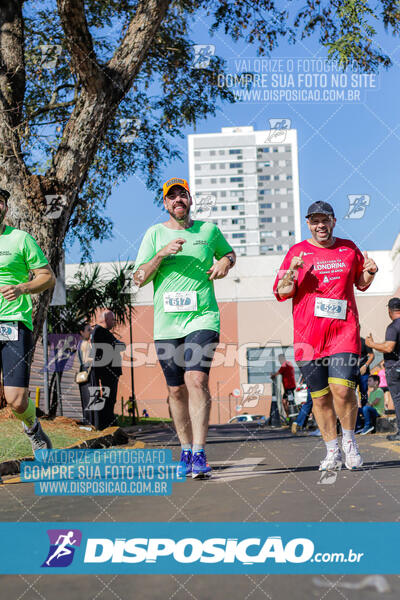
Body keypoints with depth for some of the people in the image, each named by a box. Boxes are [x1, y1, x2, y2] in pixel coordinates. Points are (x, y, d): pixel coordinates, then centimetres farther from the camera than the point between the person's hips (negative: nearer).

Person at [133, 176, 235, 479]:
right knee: (176, 391, 7)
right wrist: (162, 253, -13)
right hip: (166, 324, 2)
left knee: (197, 379, -19)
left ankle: (199, 454, -20)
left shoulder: (209, 230, 10)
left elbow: (229, 252, 29)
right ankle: (186, 450, 24)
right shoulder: (155, 234, 7)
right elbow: (139, 278, 2)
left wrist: (225, 262, 5)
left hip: (203, 318, -2)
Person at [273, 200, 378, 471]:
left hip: (344, 331, 0)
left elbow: (361, 283, 24)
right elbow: (281, 293, 3)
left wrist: (370, 272, 3)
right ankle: (333, 451, 18)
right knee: (320, 397, 4)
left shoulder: (349, 249, 13)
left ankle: (349, 440, 8)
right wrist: (291, 273, -16)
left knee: (342, 389, -16)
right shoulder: (297, 252, 7)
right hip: (309, 335, 0)